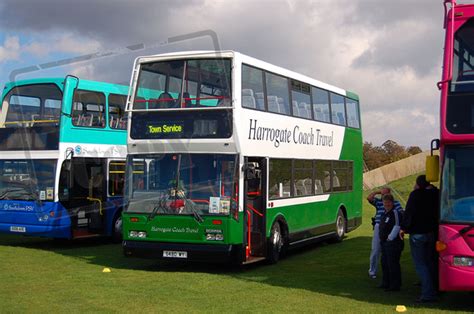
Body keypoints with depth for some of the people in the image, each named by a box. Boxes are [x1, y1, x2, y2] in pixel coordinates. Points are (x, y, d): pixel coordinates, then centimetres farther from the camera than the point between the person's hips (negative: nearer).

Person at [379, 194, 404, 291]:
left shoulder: (395, 213, -15)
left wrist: (390, 238, -16)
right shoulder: (385, 213, 16)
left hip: (393, 243, -10)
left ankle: (395, 285, -2)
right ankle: (386, 283, 27)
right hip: (385, 243, 10)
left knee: (393, 264, -7)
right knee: (385, 263, 16)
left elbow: (397, 227, -21)